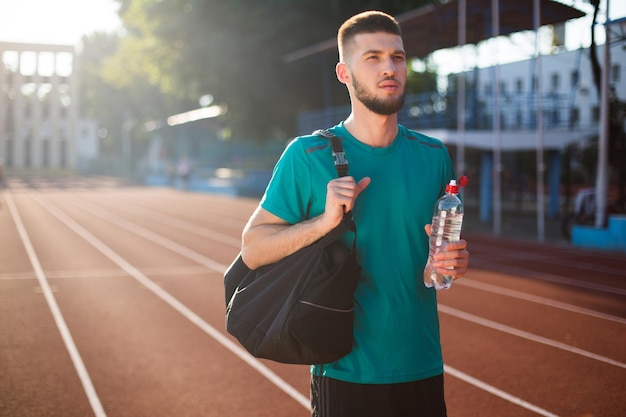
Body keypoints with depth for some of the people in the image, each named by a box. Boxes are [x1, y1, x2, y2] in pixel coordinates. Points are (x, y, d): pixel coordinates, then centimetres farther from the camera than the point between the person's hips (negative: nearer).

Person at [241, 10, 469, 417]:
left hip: (423, 369, 4)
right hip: (345, 372, -3)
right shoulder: (308, 155, -8)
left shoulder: (434, 155, 4)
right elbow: (253, 248, -8)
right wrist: (325, 221, -22)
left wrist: (456, 260, -8)